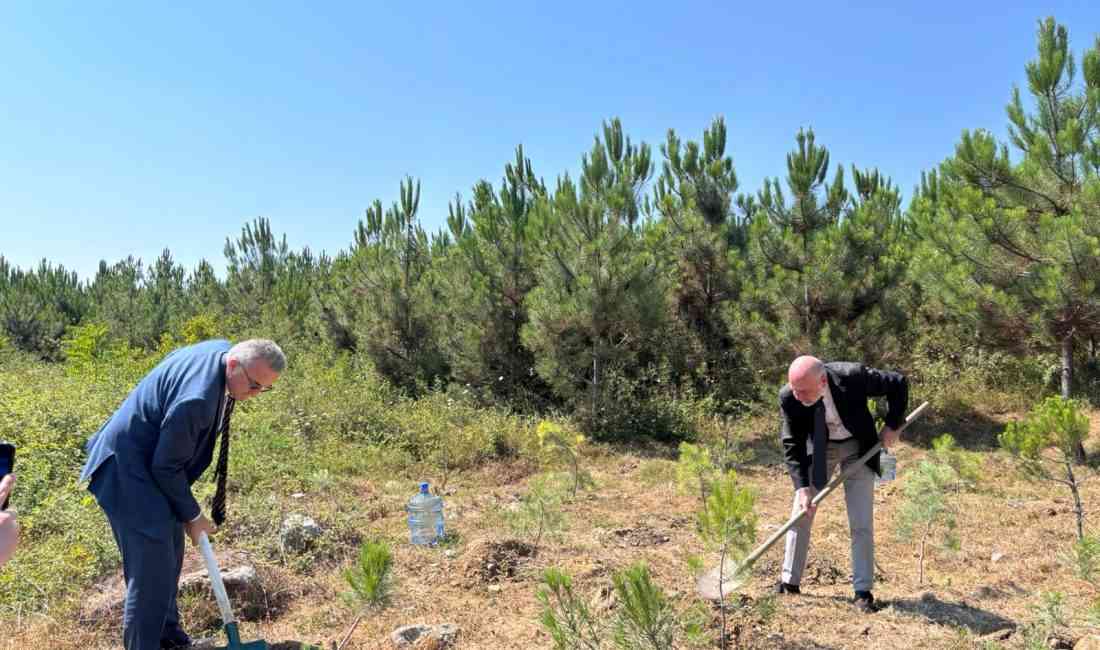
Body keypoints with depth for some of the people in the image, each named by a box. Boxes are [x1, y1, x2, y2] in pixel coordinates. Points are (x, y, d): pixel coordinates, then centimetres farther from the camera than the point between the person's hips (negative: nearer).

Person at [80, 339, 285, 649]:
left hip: (155, 460, 10)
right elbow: (166, 467, -24)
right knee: (151, 563, -6)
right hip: (129, 468, -10)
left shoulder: (224, 349, -11)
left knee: (170, 551, 20)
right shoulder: (196, 399, -37)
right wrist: (192, 516, -11)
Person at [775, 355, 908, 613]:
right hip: (818, 448, 1)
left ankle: (863, 591, 10)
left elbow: (898, 383, -14)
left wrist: (893, 425, -13)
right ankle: (789, 581, 17)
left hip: (858, 447, -1)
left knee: (861, 523, -3)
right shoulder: (789, 398, -28)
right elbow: (792, 445, -18)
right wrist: (803, 487, -24)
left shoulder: (853, 377, -33)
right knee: (800, 514, 3)